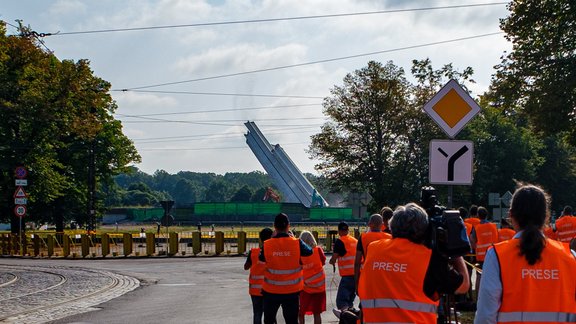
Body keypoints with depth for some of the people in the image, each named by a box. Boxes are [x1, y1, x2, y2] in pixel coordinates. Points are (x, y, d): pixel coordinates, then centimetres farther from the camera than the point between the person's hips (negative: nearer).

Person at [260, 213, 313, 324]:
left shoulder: (267, 245, -11)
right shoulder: (297, 243, -13)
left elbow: (261, 258, 8)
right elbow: (309, 252, 5)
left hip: (271, 291, 0)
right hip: (292, 291, 0)